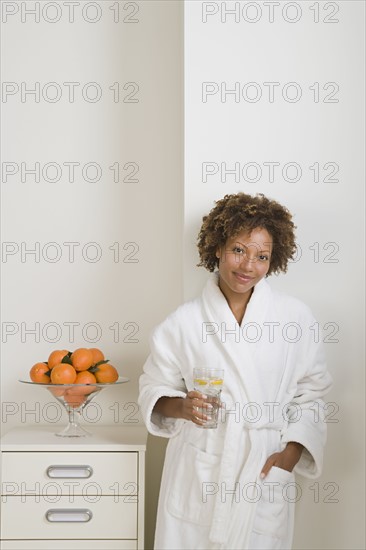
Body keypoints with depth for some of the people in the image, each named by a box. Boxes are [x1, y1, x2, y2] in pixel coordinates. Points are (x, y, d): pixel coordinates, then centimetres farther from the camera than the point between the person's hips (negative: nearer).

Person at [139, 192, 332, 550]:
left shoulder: (295, 318, 1)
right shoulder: (183, 322, 0)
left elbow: (310, 395, 6)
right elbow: (154, 390, 7)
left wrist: (290, 455, -5)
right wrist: (182, 406, -13)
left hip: (266, 476, 0)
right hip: (197, 476, 0)